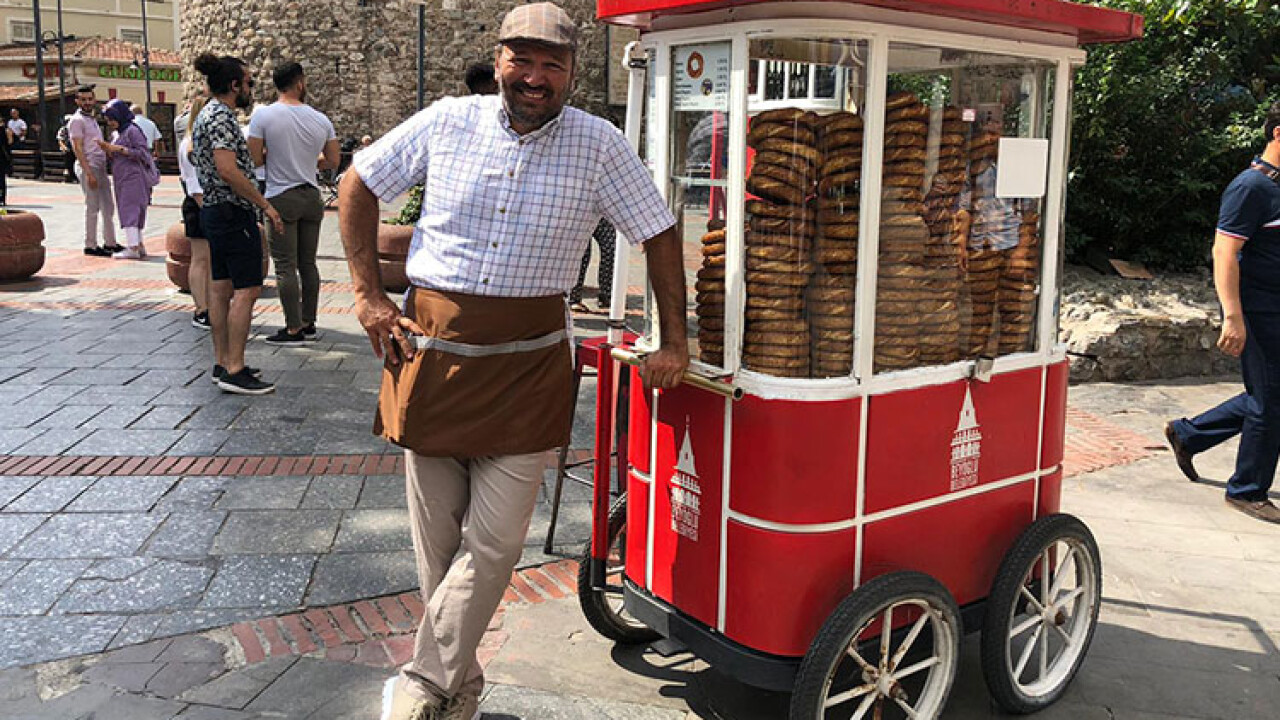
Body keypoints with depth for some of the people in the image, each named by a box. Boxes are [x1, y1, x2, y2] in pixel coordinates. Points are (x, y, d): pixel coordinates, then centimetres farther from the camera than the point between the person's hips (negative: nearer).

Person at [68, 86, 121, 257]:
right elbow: (78, 149, -15)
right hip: (88, 167, -9)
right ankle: (90, 246, 0)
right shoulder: (77, 120, -8)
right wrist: (89, 173, -21)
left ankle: (109, 243, 18)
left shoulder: (92, 119, 19)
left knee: (108, 206, 11)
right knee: (92, 208, -6)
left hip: (100, 167, 9)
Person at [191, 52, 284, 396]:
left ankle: (222, 363, 17)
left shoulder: (205, 114, 17)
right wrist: (266, 205, -20)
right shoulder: (222, 117, -15)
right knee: (246, 290, -10)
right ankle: (235, 371, -11)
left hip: (213, 210, 11)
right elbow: (228, 171, -24)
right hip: (234, 211, -11)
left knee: (221, 287, 11)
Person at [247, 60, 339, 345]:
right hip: (312, 197, 4)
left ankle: (294, 329, 0)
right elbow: (332, 162, 6)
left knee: (285, 266, -1)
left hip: (281, 198, -4)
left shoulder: (263, 116, -9)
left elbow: (254, 159, -11)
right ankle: (309, 323, 19)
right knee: (308, 263, 12)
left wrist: (273, 153, 10)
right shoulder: (321, 119, 1)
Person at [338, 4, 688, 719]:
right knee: (438, 539, 9)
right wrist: (369, 294, 6)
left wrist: (675, 342, 3)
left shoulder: (599, 145, -2)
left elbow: (660, 233, 6)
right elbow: (359, 184, 12)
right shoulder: (447, 122, 1)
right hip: (432, 346, 2)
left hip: (529, 364, -1)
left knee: (494, 540, -4)